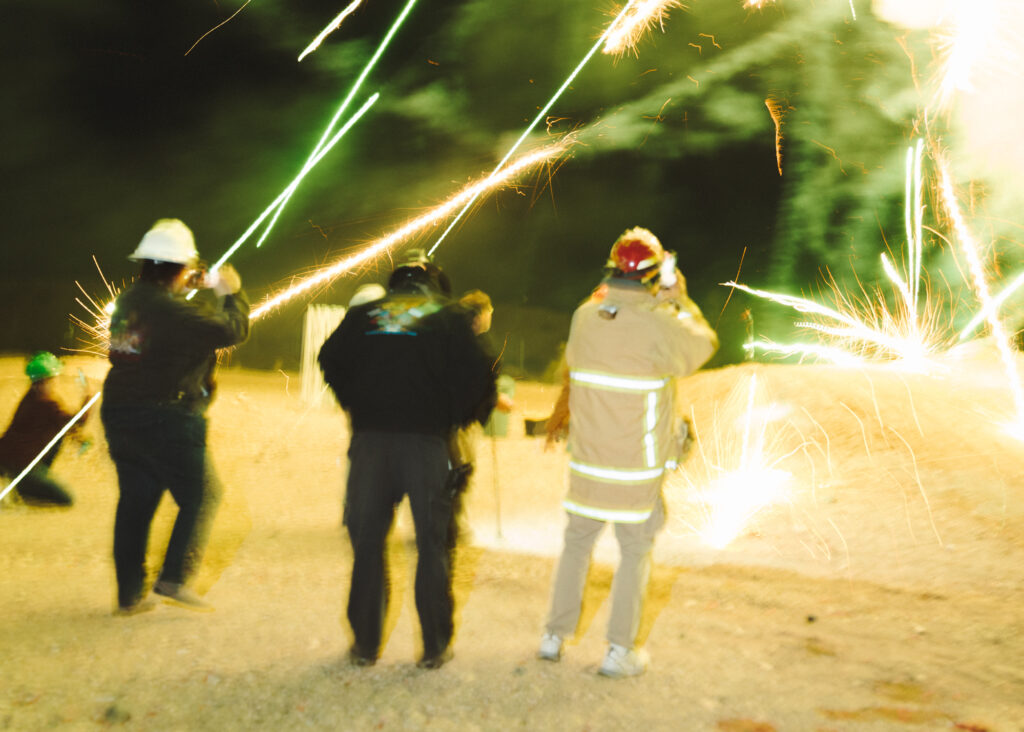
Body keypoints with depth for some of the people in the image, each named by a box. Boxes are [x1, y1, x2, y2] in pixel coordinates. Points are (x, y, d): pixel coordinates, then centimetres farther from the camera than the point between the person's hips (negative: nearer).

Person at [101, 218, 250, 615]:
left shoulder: (127, 301, 7)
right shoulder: (171, 310, -19)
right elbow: (232, 331, -16)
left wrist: (208, 292, 20)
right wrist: (232, 294, 1)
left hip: (121, 418, 8)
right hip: (165, 419, -8)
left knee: (135, 502, 13)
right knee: (200, 496, 6)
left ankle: (129, 594, 16)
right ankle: (174, 578, -3)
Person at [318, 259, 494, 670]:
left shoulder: (363, 315, 11)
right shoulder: (448, 318, 5)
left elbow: (331, 361, 8)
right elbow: (474, 377, -3)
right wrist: (454, 419, 10)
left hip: (370, 440, 2)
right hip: (427, 440, -2)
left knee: (367, 542, 11)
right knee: (432, 543, 7)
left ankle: (365, 644, 14)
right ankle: (435, 646, 10)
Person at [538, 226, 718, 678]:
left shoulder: (586, 315, -4)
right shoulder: (659, 324, -16)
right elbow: (702, 347, 2)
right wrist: (681, 302, 15)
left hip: (586, 460, 4)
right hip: (636, 468, -4)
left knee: (577, 542, 18)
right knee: (635, 552, 8)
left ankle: (555, 635, 25)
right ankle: (619, 650, 8)